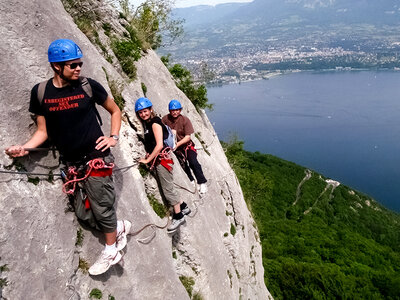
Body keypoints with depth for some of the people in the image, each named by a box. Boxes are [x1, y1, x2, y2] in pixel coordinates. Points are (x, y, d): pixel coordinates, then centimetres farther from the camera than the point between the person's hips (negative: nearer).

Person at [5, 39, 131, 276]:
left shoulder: (89, 86, -7)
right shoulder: (40, 92, -1)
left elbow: (115, 110, 8)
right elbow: (43, 131, 5)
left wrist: (114, 137, -3)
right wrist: (24, 147, -12)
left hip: (96, 157, -3)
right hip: (71, 162, 4)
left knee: (101, 207, 5)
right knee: (84, 213, 8)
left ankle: (111, 251, 28)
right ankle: (119, 227, 35)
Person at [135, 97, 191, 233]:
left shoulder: (155, 123, -14)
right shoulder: (147, 124, 13)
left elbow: (159, 145, -21)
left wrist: (147, 160, -16)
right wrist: (149, 154, 5)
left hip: (162, 158, -9)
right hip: (156, 159, 9)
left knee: (168, 188, -1)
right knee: (167, 187, 16)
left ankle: (178, 216, 12)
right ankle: (183, 206, 31)